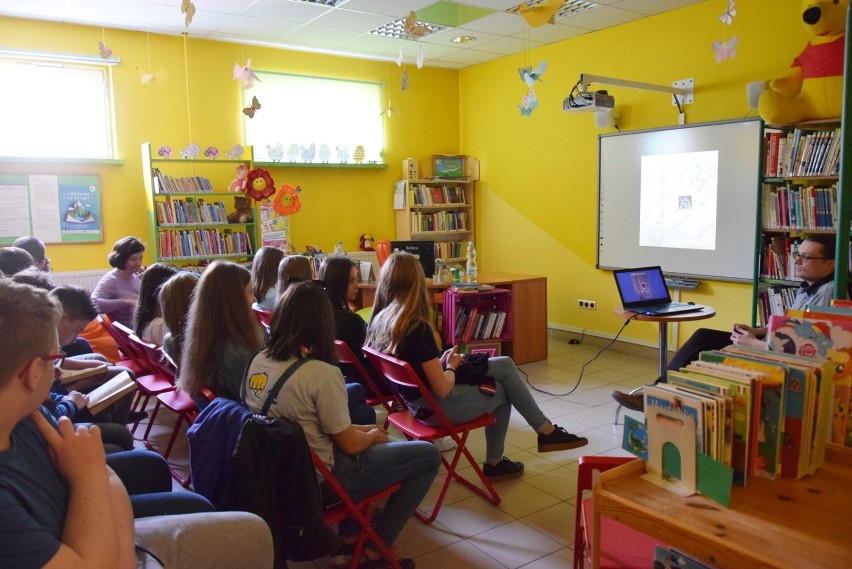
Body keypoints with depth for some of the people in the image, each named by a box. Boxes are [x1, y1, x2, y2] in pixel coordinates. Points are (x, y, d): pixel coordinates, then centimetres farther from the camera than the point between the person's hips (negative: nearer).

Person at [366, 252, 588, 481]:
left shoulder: (379, 321, -4)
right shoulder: (418, 328, -29)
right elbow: (443, 389, -24)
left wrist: (439, 362, 1)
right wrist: (451, 366, -5)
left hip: (414, 399, 8)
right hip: (436, 408, -8)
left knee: (505, 364, 15)